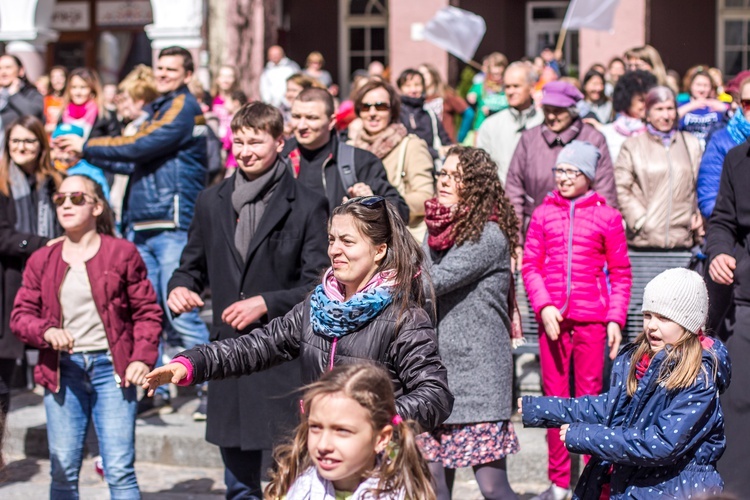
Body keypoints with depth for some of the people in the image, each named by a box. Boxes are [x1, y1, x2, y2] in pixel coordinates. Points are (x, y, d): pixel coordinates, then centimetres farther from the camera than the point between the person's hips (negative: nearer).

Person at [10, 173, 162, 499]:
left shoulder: (122, 253, 3)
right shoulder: (42, 260, 11)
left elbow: (148, 311, 2)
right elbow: (20, 315, 7)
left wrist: (142, 358, -11)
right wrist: (47, 331, -15)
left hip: (111, 367, -3)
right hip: (62, 370, 3)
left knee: (119, 469, -5)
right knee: (63, 471, 6)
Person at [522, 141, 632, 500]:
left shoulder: (607, 216, 3)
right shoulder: (544, 213, 8)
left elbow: (621, 274, 4)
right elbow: (530, 266, 7)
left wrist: (615, 319, -4)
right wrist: (544, 306, -7)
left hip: (592, 319, -2)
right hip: (552, 319, 2)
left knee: (591, 397, -1)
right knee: (554, 397, 7)